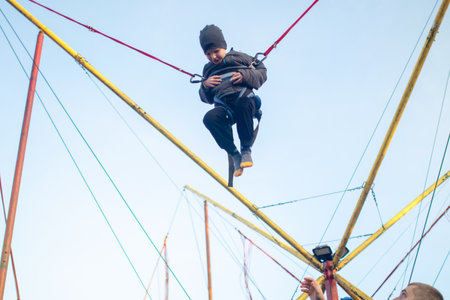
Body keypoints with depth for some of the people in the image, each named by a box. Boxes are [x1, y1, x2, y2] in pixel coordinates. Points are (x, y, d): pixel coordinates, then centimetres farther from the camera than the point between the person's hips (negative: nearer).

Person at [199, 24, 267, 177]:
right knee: (209, 118, -34)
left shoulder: (239, 57, 16)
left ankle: (246, 150, -28)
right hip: (225, 108, 3)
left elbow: (262, 72, 13)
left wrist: (245, 76, -5)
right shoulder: (208, 69, 25)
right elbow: (206, 98, 25)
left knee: (243, 103, -42)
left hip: (244, 98, -3)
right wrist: (205, 85, 3)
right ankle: (234, 154, -21)